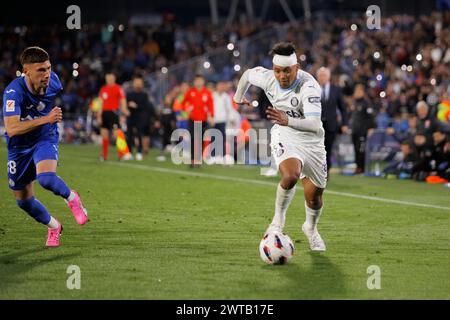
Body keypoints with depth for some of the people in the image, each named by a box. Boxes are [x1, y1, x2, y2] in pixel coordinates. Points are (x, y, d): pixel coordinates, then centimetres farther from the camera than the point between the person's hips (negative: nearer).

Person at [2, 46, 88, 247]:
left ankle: (71, 198, 3)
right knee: (23, 200, 8)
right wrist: (45, 119, -48)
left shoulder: (53, 80, -15)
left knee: (46, 178, -30)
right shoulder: (13, 92, -31)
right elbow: (11, 129, -42)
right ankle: (54, 226, 36)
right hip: (19, 147, -1)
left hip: (45, 139, 1)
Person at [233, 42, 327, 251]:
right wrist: (238, 98, 29)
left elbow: (314, 124, -38)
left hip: (311, 140, -1)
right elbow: (247, 74, 12)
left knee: (314, 195, 7)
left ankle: (311, 228, 41)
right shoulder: (266, 77, -14)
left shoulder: (309, 86, -28)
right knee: (291, 175, -30)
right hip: (284, 137, 1)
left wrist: (288, 121, -54)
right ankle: (278, 219, -5)